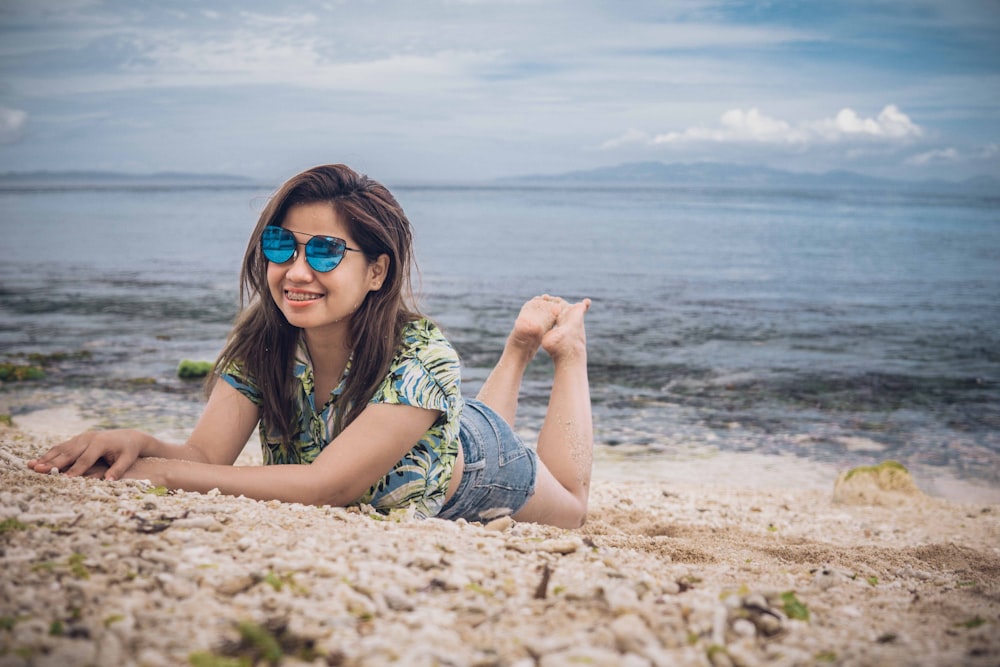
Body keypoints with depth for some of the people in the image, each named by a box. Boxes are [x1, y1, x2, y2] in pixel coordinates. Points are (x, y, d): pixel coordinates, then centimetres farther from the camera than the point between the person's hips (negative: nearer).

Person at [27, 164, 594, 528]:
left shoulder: (420, 358, -44)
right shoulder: (261, 342, -29)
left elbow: (328, 484, -50)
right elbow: (206, 455, -34)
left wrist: (164, 473, -54)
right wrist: (139, 444, -56)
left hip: (482, 473, -4)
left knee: (569, 507, 30)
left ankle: (567, 344, 38)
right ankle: (519, 349, 45)